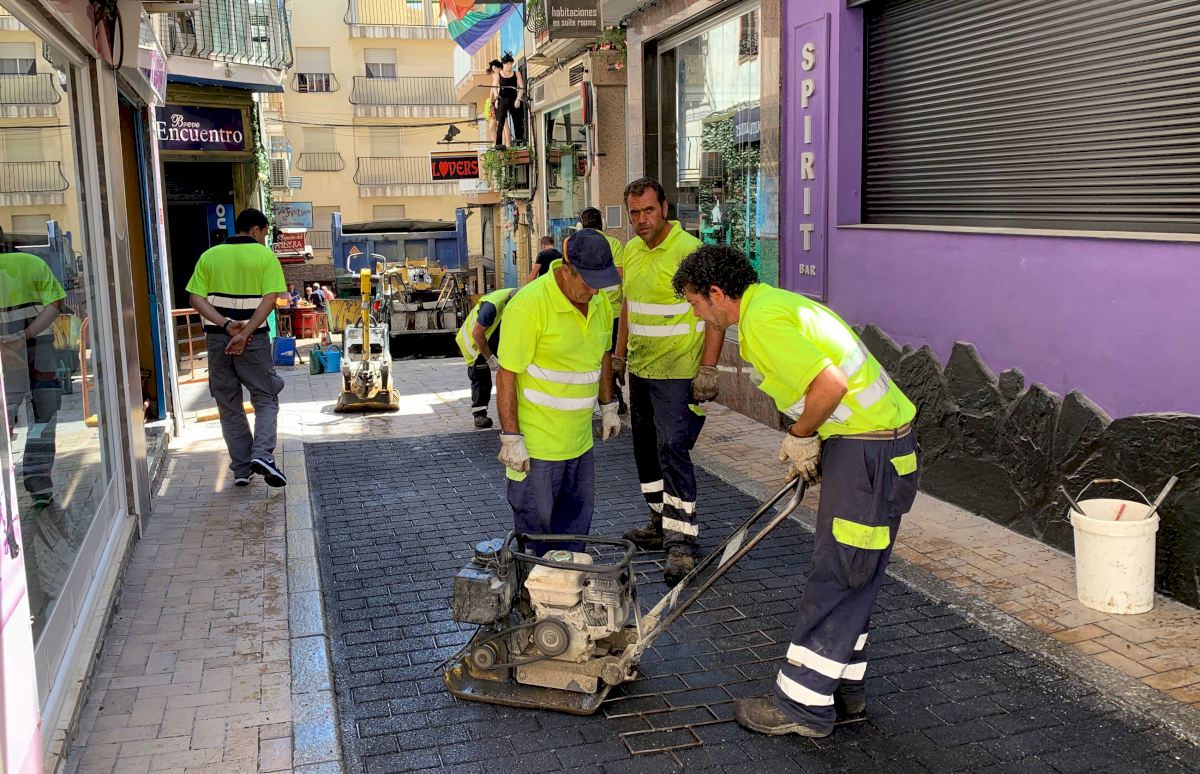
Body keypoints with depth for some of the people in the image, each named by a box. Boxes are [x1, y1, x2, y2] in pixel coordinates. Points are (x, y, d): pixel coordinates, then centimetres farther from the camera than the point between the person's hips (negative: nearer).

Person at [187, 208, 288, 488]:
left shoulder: (210, 256, 9)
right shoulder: (265, 256, 0)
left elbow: (196, 299, -2)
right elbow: (269, 299, -12)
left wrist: (226, 325, -12)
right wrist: (244, 334, -16)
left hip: (217, 339, 3)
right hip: (254, 339, -3)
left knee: (229, 405, 11)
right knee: (266, 399, 9)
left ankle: (241, 469, 13)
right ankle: (262, 454, -13)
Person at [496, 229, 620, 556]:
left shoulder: (598, 300, 3)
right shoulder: (529, 305, -21)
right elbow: (507, 375, -19)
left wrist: (608, 407, 19)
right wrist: (510, 437, -19)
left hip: (580, 439, 7)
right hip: (536, 443, -7)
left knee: (576, 520, 16)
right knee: (535, 522, 3)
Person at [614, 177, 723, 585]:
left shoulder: (689, 250, -16)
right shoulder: (631, 250, 10)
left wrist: (707, 369, -21)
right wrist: (619, 355, 21)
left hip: (677, 373, -8)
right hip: (640, 370, 8)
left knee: (672, 450, -12)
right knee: (647, 450, 14)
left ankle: (681, 542, -7)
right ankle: (661, 523, 28)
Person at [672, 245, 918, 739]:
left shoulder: (762, 320, -15)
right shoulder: (776, 302, 17)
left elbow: (831, 384, -25)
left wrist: (800, 435, -8)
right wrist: (807, 445, 16)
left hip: (868, 450, -11)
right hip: (863, 443, 11)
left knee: (836, 580, -2)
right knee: (847, 578, 17)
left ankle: (803, 705, 9)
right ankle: (843, 694, 28)